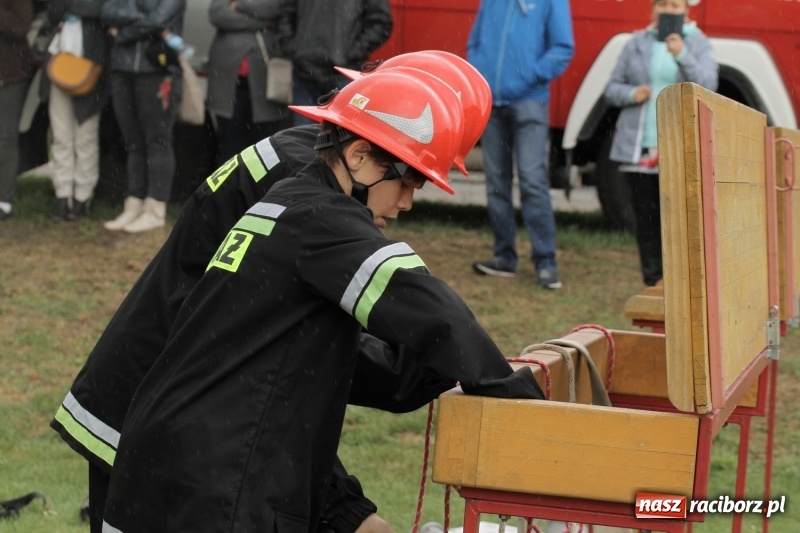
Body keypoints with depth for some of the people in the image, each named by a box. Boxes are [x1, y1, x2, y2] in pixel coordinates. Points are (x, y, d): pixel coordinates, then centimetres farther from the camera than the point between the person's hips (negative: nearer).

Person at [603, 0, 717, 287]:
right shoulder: (637, 43, 12)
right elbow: (612, 88, 13)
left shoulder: (698, 43, 6)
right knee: (646, 220, 3)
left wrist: (682, 56, -22)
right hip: (639, 150, 2)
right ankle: (653, 286, 9)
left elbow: (707, 86, -8)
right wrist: (631, 94, -9)